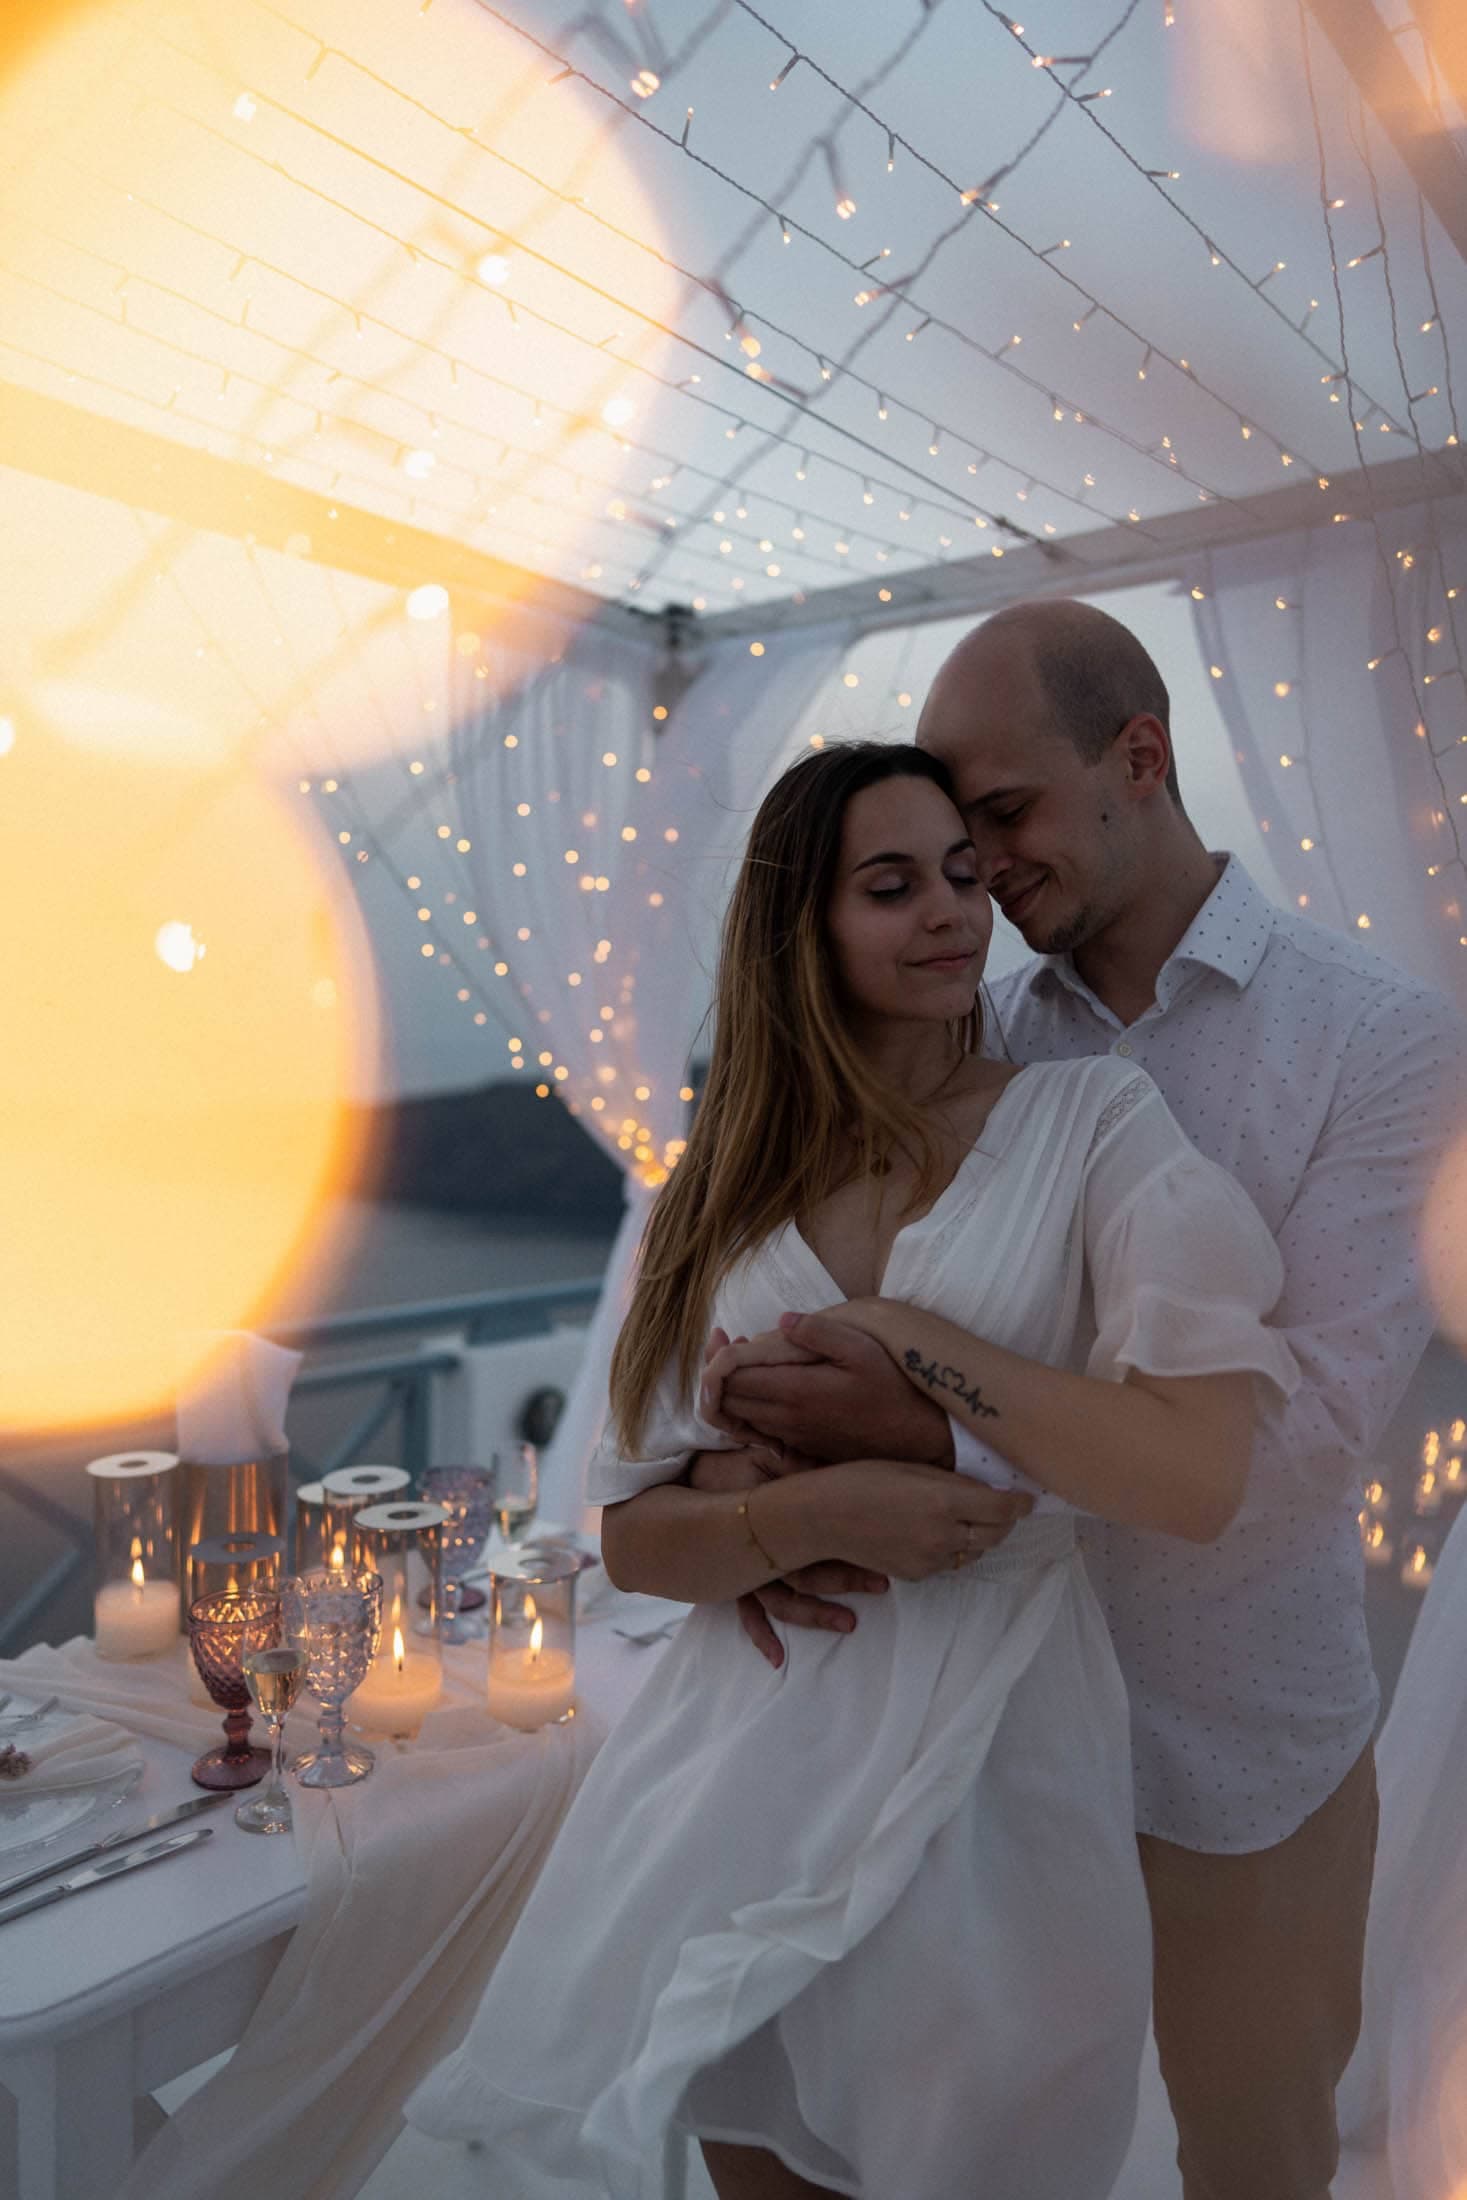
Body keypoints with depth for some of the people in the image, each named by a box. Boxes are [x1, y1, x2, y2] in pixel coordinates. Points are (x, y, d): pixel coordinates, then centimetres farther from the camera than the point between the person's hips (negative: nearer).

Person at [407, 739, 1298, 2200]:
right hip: (748, 1760, 3)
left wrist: (891, 1332, -16)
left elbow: (1196, 1478, -19)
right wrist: (813, 1515, -19)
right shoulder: (724, 1192, 2)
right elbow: (635, 1535, 0)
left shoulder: (1093, 1123, -8)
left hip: (991, 1762, -3)